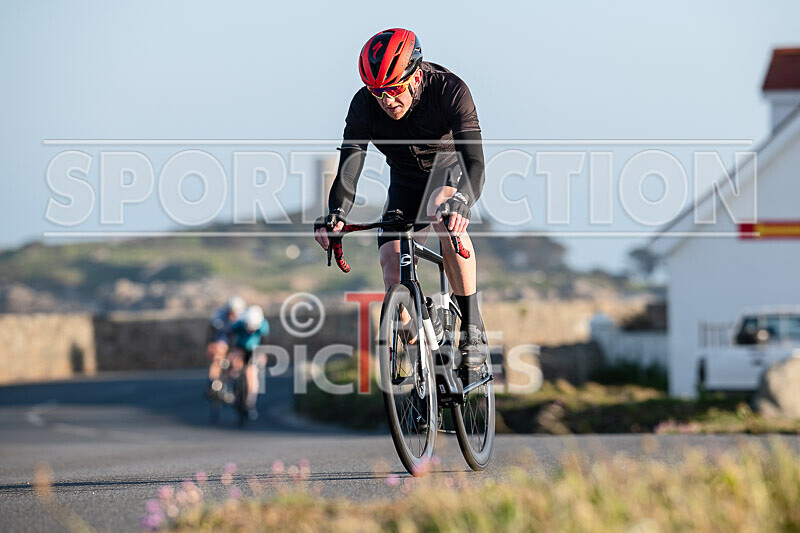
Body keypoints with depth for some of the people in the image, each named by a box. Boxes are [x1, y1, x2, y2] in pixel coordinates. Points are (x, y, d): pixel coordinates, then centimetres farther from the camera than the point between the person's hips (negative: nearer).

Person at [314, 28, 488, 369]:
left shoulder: (449, 91, -32)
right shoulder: (365, 105, -24)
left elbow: (474, 160, -41)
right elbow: (349, 164, -30)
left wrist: (462, 201, -61)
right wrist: (337, 213, -50)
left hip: (450, 170, -3)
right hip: (406, 183, 3)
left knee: (445, 214, -36)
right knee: (392, 262, -17)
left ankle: (472, 330, -30)